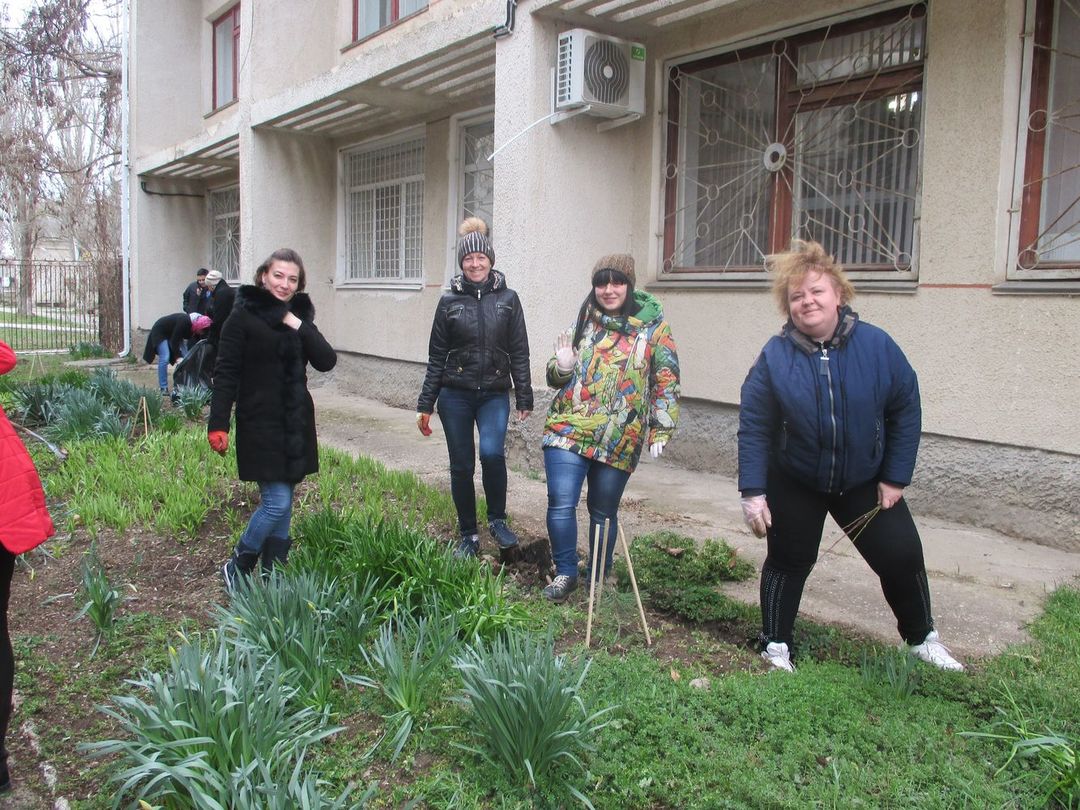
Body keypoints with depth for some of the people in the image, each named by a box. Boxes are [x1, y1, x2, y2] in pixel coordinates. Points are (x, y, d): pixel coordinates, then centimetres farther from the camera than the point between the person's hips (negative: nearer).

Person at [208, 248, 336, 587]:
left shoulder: (299, 318, 9)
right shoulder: (244, 316, -7)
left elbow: (326, 361, -4)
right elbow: (226, 374, -10)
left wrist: (298, 326, -14)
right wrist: (218, 424, -15)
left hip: (296, 424, 6)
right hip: (260, 424, -6)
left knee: (282, 502, 10)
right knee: (277, 502, -9)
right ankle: (237, 568, 12)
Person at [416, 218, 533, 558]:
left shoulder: (507, 299, 2)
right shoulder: (449, 302, 3)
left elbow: (519, 352, 4)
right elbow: (436, 358, 6)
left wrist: (524, 398, 2)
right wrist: (425, 405, 4)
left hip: (494, 395, -1)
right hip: (455, 396, 1)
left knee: (492, 452, -23)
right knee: (462, 466, 4)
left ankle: (497, 519, 1)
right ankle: (468, 535, 21)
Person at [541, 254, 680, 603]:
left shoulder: (653, 328, 1)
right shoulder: (583, 321, 8)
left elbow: (667, 384, 2)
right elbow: (556, 377, 16)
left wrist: (661, 430, -5)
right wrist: (562, 366, -7)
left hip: (620, 440, -1)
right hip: (569, 430, 2)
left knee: (603, 510, 9)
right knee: (560, 503, -7)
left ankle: (599, 579, 28)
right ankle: (565, 574, 12)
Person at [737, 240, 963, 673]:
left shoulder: (877, 346, -13)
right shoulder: (774, 357, -16)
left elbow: (906, 410, -5)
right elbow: (753, 428, -13)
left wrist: (895, 477, -5)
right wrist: (752, 491, -17)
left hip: (865, 482, 1)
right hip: (794, 484, -1)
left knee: (902, 555, 4)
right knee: (789, 562, 9)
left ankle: (922, 638, 30)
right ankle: (776, 646, 28)